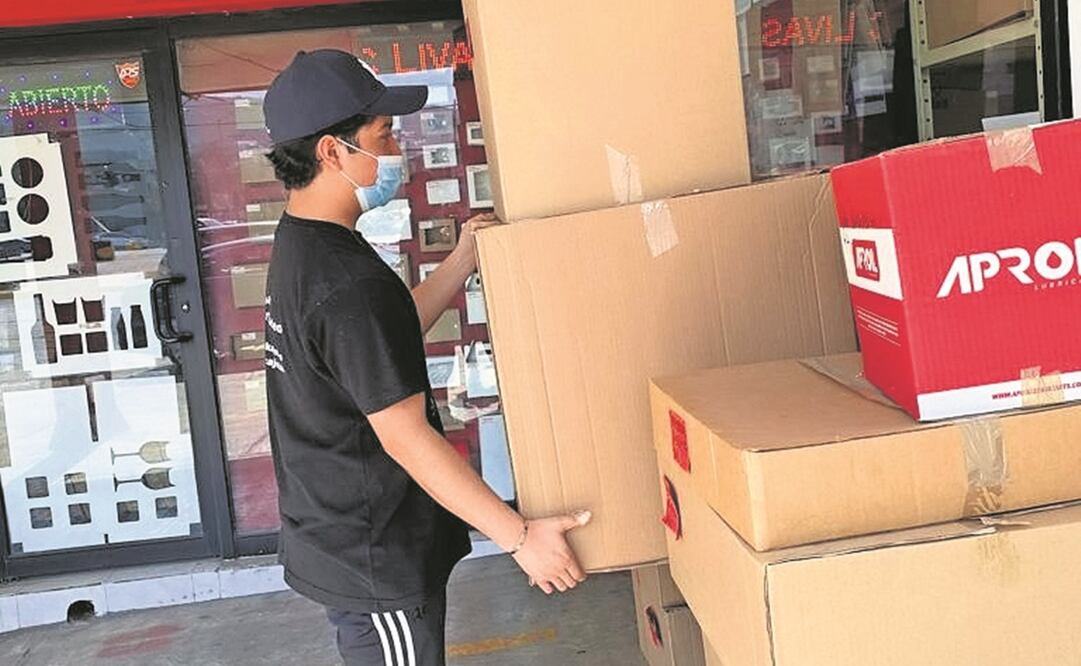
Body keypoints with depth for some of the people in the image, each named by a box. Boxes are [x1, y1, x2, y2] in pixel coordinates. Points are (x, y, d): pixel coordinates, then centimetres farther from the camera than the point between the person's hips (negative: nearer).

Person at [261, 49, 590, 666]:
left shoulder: (298, 246, 4)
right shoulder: (349, 281, -27)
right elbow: (405, 437, -27)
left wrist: (463, 262, 11)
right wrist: (520, 536, -22)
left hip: (332, 539, 10)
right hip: (377, 561, -10)